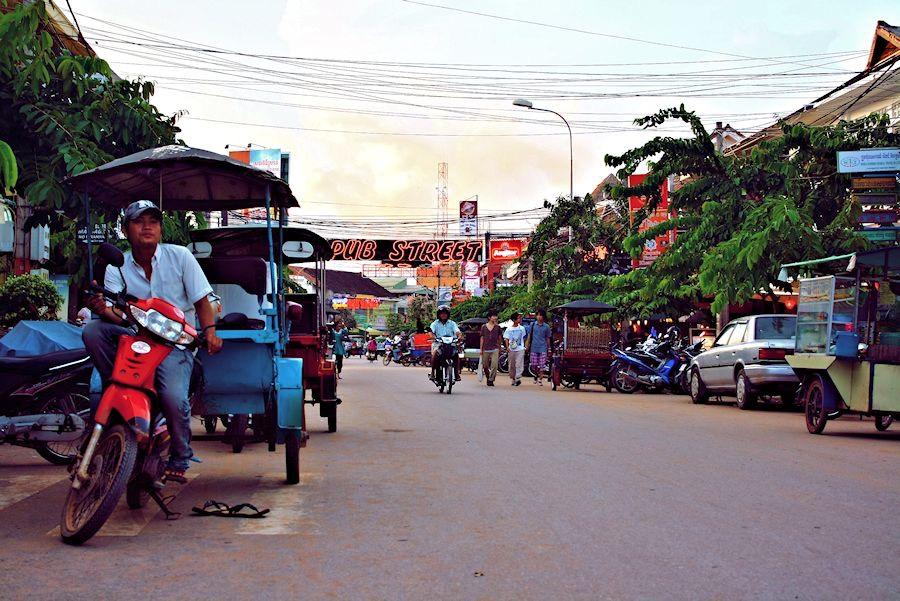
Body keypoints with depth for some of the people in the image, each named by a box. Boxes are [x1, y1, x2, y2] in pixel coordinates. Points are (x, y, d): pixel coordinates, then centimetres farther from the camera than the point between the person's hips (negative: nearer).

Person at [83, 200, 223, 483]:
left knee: (174, 397, -28)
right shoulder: (116, 269, 4)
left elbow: (202, 300, 4)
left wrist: (210, 331, -13)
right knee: (92, 330, -25)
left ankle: (179, 461, -1)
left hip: (176, 342, -3)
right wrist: (104, 310, -32)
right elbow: (118, 314, -9)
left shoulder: (180, 256, 2)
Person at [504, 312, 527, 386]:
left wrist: (524, 346, 12)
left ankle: (518, 378, -17)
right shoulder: (509, 329, 2)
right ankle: (513, 379, 19)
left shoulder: (522, 328, 7)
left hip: (520, 349, 0)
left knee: (519, 364, -12)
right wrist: (507, 347, -13)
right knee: (512, 365, 7)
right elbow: (506, 339, 1)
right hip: (511, 349, 0)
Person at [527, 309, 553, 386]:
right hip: (534, 348, 1)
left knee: (542, 365, -7)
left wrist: (548, 349, 10)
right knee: (534, 365, 5)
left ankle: (540, 379, -4)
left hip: (543, 348, -1)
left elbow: (548, 338, 9)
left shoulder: (546, 326, 2)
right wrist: (528, 345, 8)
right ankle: (536, 376, 29)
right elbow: (530, 336, 11)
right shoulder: (533, 325, 3)